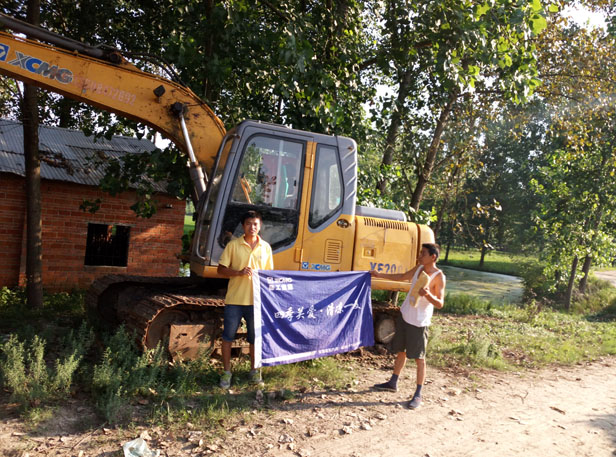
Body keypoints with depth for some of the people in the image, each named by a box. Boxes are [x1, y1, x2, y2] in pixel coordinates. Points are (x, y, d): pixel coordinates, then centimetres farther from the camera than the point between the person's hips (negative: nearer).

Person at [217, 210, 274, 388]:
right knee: (228, 336, 4)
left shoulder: (265, 247, 6)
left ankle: (254, 370, 28)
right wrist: (239, 272, -19)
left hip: (256, 299, 2)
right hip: (234, 299, -1)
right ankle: (227, 372, 19)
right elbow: (221, 269, -2)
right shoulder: (233, 245, -1)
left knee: (255, 337, 11)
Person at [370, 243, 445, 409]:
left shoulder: (439, 277, -16)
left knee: (419, 358, 0)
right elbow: (402, 277, 21)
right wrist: (380, 275, 21)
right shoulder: (418, 268, 4)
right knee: (400, 351, 19)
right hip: (404, 315, 7)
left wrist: (428, 295, -37)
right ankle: (393, 383, 35)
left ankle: (418, 395, 10)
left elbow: (440, 304, -18)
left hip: (419, 322, -7)